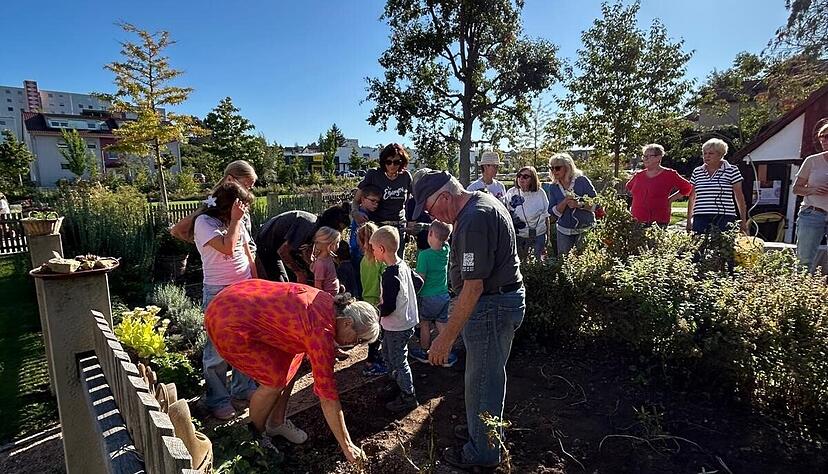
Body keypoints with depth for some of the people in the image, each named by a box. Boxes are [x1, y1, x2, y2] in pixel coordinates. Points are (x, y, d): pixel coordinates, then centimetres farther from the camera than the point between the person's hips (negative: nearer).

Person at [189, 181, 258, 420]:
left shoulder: (236, 222, 10)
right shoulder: (204, 222, -10)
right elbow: (227, 248, -24)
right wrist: (235, 220, -15)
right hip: (218, 293, -6)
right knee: (218, 347, 0)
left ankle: (243, 387, 27)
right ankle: (217, 399, 13)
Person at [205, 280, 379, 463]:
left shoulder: (330, 304, -2)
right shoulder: (322, 331, -25)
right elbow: (327, 396, -19)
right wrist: (347, 446, -10)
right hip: (227, 323, -9)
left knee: (292, 360, 10)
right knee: (275, 379, -8)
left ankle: (276, 423, 26)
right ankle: (255, 435, 17)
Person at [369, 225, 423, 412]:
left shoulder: (390, 275, -28)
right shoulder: (403, 265, -1)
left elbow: (388, 308, -28)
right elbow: (418, 281, 13)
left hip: (397, 327, -9)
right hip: (406, 319, 9)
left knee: (398, 360, 7)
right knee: (387, 354, 25)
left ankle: (408, 397, 22)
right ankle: (398, 383, 42)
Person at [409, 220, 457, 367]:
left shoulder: (424, 255, -22)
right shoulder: (446, 250, -7)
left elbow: (420, 280, -18)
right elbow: (445, 239, 17)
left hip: (428, 297, -4)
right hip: (444, 296, 5)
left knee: (425, 324, 15)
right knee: (442, 325, 14)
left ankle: (424, 353, 31)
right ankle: (448, 355, 20)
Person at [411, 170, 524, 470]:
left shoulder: (474, 220, -26)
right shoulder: (483, 201, 8)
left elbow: (474, 286, -28)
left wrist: (447, 337, -24)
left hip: (491, 306, -10)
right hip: (505, 297, 10)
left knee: (482, 380, 6)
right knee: (487, 374, 24)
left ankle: (482, 453, 25)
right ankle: (484, 428, 43)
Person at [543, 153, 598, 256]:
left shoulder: (582, 181, -7)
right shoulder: (553, 187, 2)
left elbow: (595, 204, -7)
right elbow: (553, 212, -4)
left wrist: (580, 204, -24)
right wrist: (565, 202, -20)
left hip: (585, 229, -3)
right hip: (564, 231, 3)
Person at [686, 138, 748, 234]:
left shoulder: (732, 170, 4)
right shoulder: (696, 172, 12)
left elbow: (739, 197, 4)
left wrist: (743, 221, 3)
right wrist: (689, 220, 14)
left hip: (724, 219, -2)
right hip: (700, 219, 2)